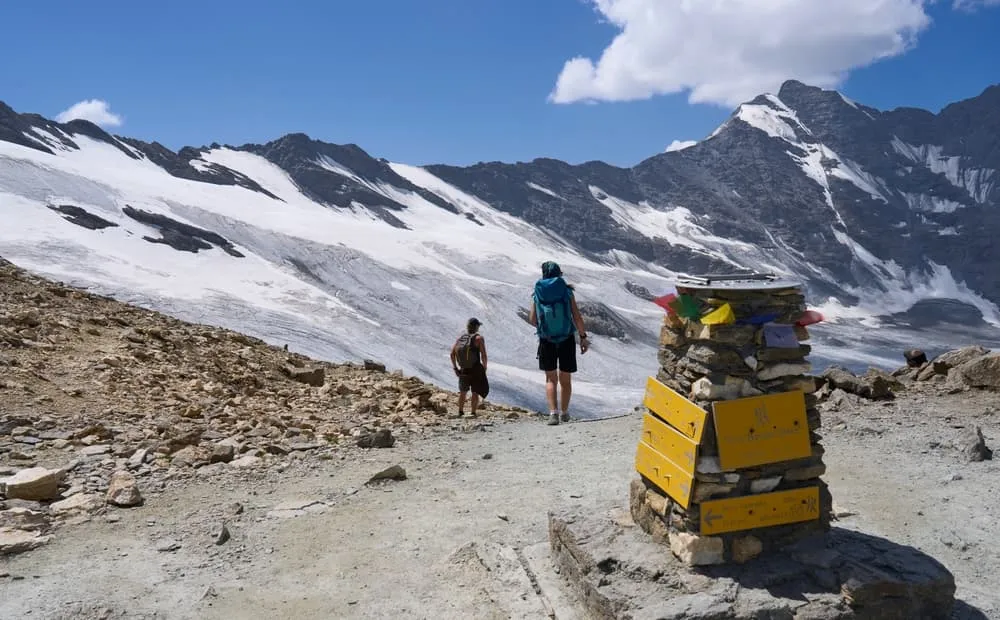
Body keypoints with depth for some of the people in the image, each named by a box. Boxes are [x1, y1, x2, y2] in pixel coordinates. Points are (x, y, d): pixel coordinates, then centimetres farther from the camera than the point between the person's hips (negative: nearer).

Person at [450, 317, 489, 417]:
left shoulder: (461, 337, 5)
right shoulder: (479, 338, -10)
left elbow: (452, 353, 3)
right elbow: (483, 355, -15)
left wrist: (455, 368, 9)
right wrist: (484, 369, -3)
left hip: (463, 370, 4)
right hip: (476, 370, -4)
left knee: (463, 392, 21)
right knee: (475, 393, 7)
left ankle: (460, 412, 23)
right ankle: (473, 413, 3)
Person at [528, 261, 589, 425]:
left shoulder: (537, 294, -2)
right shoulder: (567, 291, -4)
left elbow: (532, 320, -1)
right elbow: (577, 317, -7)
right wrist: (583, 337, 1)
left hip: (546, 341, 0)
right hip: (567, 340, 0)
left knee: (551, 379, 9)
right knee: (565, 379, 15)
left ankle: (553, 412, -8)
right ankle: (564, 413, 25)